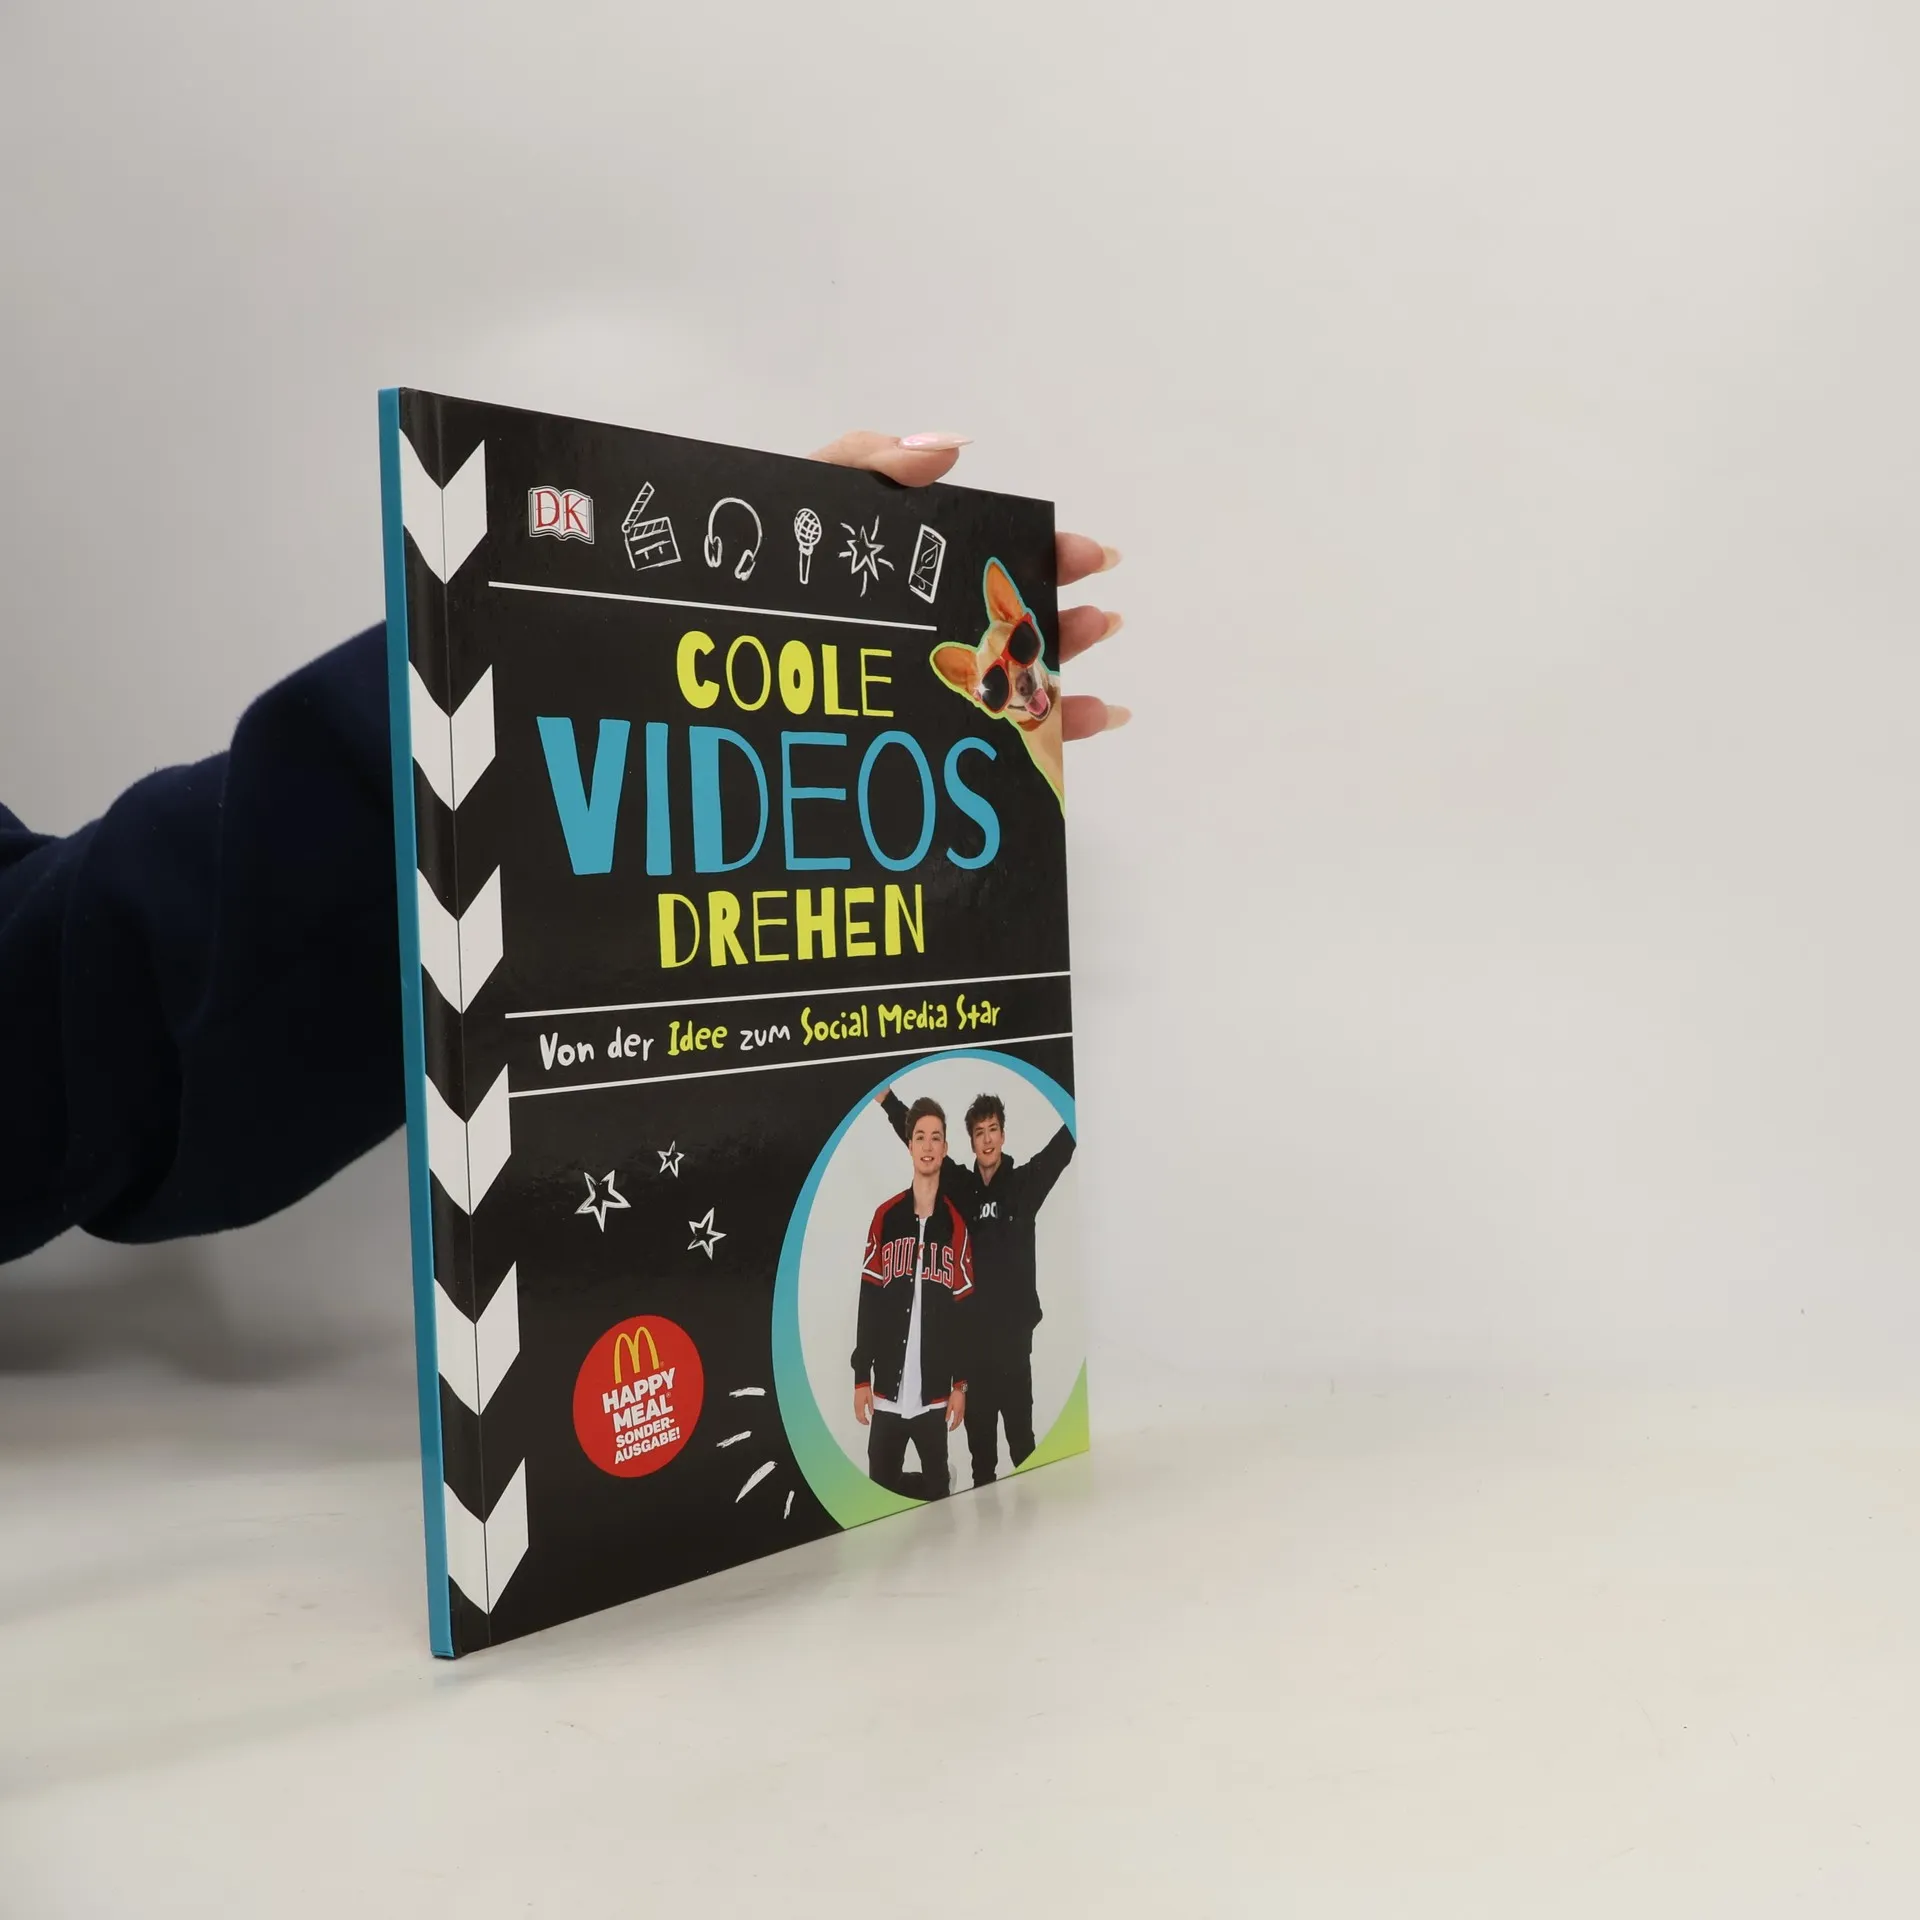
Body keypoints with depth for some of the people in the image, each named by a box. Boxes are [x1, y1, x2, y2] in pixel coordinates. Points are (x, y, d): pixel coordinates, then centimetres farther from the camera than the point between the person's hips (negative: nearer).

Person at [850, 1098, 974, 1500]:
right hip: (887, 1390, 0)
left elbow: (964, 1309, 2)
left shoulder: (956, 1224, 1)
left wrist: (960, 1384, -2)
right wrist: (861, 1377, -1)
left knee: (936, 1486, 8)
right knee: (880, 1481, 5)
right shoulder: (885, 1217, 1)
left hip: (935, 1391, 0)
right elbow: (867, 1302, 2)